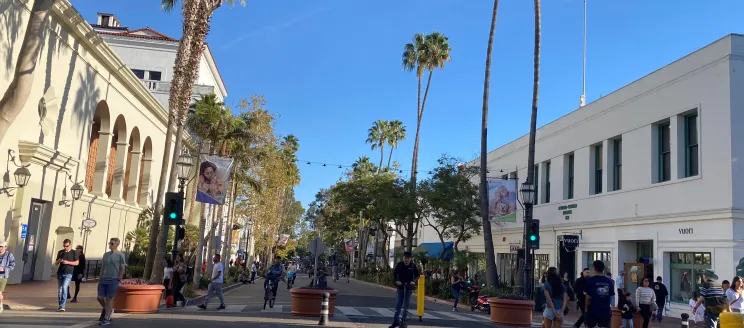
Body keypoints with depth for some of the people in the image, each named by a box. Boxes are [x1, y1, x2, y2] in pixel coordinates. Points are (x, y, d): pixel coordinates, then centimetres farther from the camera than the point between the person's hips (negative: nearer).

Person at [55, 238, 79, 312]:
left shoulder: (74, 252, 1)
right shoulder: (60, 252, 10)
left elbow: (77, 262, -1)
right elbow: (56, 263, 15)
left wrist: (68, 262, -15)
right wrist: (59, 261, -9)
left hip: (68, 273, -4)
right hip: (60, 273, 4)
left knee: (64, 288, -18)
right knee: (60, 290, 6)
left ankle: (62, 306, -19)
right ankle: (60, 306, 15)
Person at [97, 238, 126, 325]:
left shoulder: (120, 255, -4)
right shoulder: (106, 254, 12)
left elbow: (123, 268, -5)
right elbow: (103, 267, 18)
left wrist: (119, 279, -9)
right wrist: (100, 278, 12)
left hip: (113, 280, -5)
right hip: (103, 279, 5)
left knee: (109, 298, -2)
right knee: (100, 297, 4)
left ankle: (106, 318, 5)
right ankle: (108, 310, 31)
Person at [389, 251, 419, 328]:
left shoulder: (413, 265, -4)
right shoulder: (399, 264, -2)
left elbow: (417, 275, 1)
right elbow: (394, 273, 0)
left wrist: (414, 281, -18)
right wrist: (396, 281, -18)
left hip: (409, 287, -1)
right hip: (400, 287, 1)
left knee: (406, 305, 3)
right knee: (398, 305, 2)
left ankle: (403, 321, 13)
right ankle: (396, 321, 7)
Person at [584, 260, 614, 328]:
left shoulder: (590, 280, -10)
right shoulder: (610, 281, 3)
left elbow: (588, 297, -11)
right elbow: (611, 295, 10)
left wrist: (587, 308, 3)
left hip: (592, 310, -3)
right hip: (605, 311, 3)